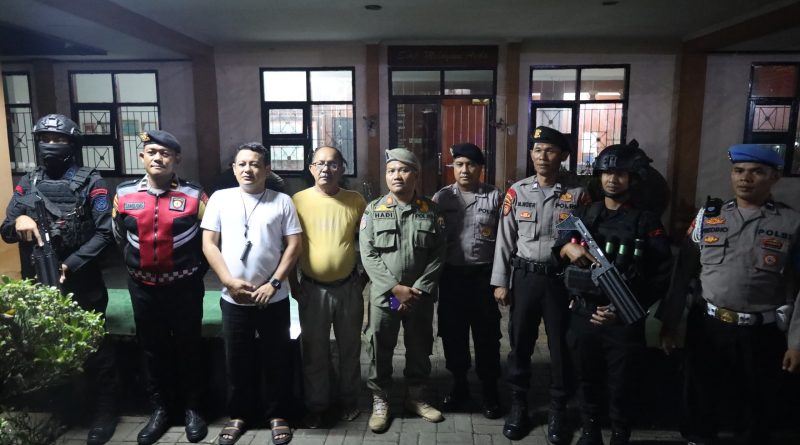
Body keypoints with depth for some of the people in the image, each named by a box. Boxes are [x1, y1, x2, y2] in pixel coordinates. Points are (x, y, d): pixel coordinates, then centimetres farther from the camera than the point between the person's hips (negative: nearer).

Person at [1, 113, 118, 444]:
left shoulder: (91, 182, -4)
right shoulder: (27, 184, 10)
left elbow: (104, 232, -11)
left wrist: (71, 264, -17)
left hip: (83, 281, -4)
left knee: (95, 348, 6)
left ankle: (104, 411, 21)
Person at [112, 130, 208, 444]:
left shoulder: (194, 196, -8)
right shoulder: (124, 194, 0)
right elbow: (120, 238, 15)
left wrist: (197, 270, 3)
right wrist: (137, 267, 14)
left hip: (184, 288, -2)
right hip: (143, 288, 3)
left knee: (188, 348, 10)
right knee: (152, 350, 14)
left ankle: (192, 408, 26)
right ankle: (160, 409, 30)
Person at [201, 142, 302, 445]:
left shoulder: (282, 201, 0)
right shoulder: (220, 199, 3)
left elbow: (294, 246, -3)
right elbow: (209, 244, 0)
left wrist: (274, 283, -11)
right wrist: (230, 281, -10)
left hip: (274, 298, -1)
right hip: (233, 298, 1)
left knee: (276, 359, 10)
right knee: (236, 360, 13)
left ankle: (277, 415, 27)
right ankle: (238, 414, 32)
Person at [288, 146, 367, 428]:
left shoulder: (356, 201, -3)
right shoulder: (298, 201, -6)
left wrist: (364, 277, 4)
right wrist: (292, 284, -2)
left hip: (349, 287, 1)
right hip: (312, 288, -1)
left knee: (350, 348, 15)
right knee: (315, 352, 12)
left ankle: (349, 400, 35)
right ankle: (316, 405, 30)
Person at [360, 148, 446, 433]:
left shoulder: (431, 210, 0)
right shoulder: (373, 210, -1)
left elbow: (438, 255, -2)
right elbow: (368, 255, -7)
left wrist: (419, 289, -11)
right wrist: (395, 287, -14)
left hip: (421, 296, 1)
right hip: (383, 295, -1)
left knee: (420, 349, 14)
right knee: (380, 350, 8)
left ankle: (416, 397, 34)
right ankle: (380, 401, 27)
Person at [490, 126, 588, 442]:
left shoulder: (577, 193, -3)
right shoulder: (517, 191, 1)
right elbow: (505, 239, 3)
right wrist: (500, 282, 1)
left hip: (562, 279, -1)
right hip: (524, 277, 1)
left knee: (561, 346, 10)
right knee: (520, 343, 10)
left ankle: (557, 411, 29)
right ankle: (518, 405, 29)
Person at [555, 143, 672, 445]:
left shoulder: (647, 222, -3)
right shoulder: (584, 214, 7)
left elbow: (661, 275, -7)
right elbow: (558, 249, 5)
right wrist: (568, 247, -20)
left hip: (624, 319, -3)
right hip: (583, 313, 3)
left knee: (620, 387, 10)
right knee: (587, 380, 16)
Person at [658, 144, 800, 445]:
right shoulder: (707, 216, 1)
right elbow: (683, 274, 3)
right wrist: (669, 323, 2)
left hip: (762, 334, -1)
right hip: (707, 328, 1)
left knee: (760, 409, 19)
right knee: (700, 401, 16)